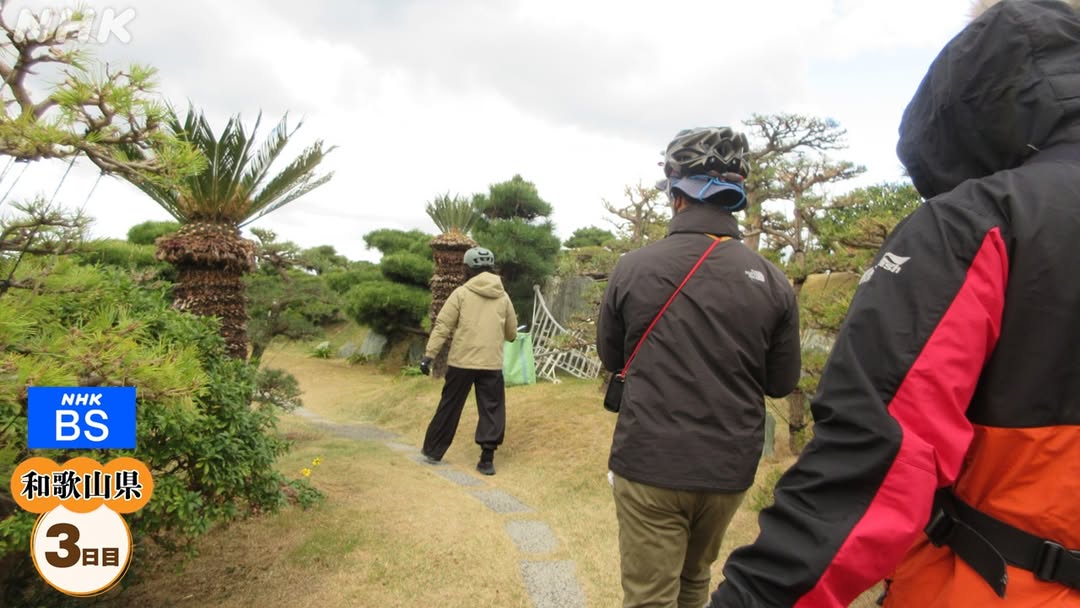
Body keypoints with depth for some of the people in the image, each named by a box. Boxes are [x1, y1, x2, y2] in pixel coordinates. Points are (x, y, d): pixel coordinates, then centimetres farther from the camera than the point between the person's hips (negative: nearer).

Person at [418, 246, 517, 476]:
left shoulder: (461, 293, -2)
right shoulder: (503, 297, 8)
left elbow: (442, 326, -7)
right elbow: (511, 334, 14)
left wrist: (428, 355, -6)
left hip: (461, 361, -1)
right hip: (492, 363, 1)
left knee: (449, 407, 11)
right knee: (492, 410, 7)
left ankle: (433, 450, 24)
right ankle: (487, 459, 3)